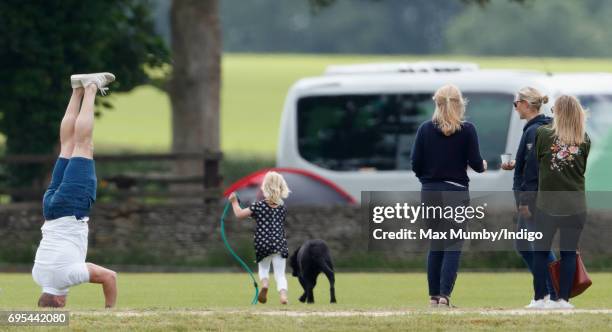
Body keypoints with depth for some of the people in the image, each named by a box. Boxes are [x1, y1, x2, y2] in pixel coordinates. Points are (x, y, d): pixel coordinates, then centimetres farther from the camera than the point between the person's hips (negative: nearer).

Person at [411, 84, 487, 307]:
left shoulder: (425, 129, 0)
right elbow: (475, 163, -7)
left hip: (430, 192, 3)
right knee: (453, 246, 0)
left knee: (435, 245, 14)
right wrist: (483, 165, 17)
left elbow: (416, 164, -1)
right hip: (456, 193, -3)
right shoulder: (467, 130, -7)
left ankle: (433, 296, 13)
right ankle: (445, 295, -12)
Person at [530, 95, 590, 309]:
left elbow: (534, 161, 1)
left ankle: (539, 298, 8)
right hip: (575, 206, 1)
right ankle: (563, 299, 4)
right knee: (569, 252, 6)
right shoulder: (584, 140, -3)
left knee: (541, 251, 9)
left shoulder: (543, 133, -9)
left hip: (547, 203, -1)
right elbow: (583, 169, 7)